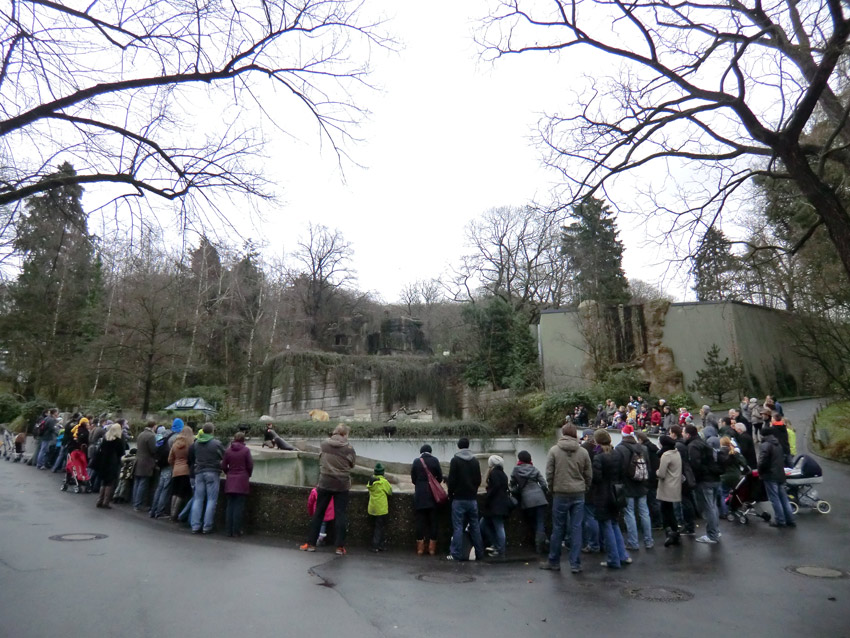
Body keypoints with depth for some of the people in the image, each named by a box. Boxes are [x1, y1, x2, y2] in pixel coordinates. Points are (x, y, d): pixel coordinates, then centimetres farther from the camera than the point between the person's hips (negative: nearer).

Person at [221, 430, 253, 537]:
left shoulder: (228, 450, 2)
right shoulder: (246, 450, -6)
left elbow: (223, 466, 5)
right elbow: (250, 465, -5)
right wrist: (248, 475, 13)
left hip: (230, 481, 3)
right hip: (242, 481, -3)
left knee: (230, 505, 10)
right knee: (239, 506, 1)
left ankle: (228, 530, 12)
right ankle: (236, 530, 3)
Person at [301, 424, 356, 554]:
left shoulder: (324, 443, -3)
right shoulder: (349, 448, -8)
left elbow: (320, 460, 10)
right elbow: (352, 465, 3)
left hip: (325, 483, 2)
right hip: (342, 485, -1)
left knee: (318, 513, 12)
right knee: (340, 515, 5)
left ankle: (310, 543, 18)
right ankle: (340, 547, 7)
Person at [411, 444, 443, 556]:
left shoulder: (416, 461, -1)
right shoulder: (435, 460, -2)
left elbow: (413, 478, 2)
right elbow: (440, 477, 0)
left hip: (420, 495, 0)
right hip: (432, 494, 0)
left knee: (420, 521, 6)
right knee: (433, 520, 7)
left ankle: (420, 548, 7)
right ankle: (432, 548, 8)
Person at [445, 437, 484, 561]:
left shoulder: (455, 460, -9)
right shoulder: (475, 460, 7)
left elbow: (451, 480, -11)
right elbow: (479, 480, 9)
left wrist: (450, 494, 2)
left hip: (459, 499, -4)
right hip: (472, 498, 5)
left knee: (458, 527, -1)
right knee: (475, 526, 10)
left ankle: (457, 554, -1)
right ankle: (479, 553, 14)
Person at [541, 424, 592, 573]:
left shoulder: (554, 450, -6)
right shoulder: (583, 452, 0)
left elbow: (549, 473, -4)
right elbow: (589, 475, 5)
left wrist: (552, 489, 9)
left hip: (561, 494, -2)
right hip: (579, 494, 2)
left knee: (558, 529, 8)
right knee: (576, 528, 8)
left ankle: (554, 562, 19)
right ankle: (575, 564, 12)